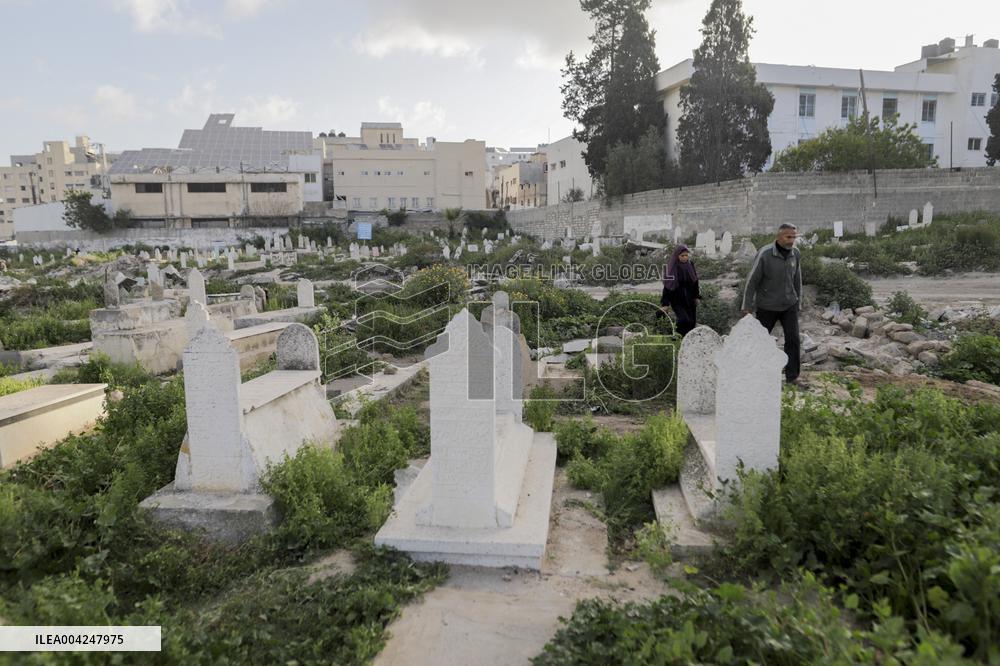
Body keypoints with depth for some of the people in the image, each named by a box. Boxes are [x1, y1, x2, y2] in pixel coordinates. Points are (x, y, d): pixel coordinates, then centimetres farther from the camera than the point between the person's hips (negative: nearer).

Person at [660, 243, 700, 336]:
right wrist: (665, 303, -13)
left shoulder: (690, 265, 2)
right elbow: (667, 286, -10)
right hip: (677, 300, -5)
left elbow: (695, 282, 12)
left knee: (692, 322, 6)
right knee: (684, 320, -20)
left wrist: (697, 296, 9)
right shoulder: (671, 268, -11)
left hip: (690, 299, 5)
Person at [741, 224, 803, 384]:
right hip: (767, 306, -3)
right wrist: (747, 308, -13)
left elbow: (797, 278, 8)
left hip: (789, 304, 3)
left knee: (793, 339, -4)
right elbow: (752, 281, -15)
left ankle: (792, 375, 6)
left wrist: (798, 300, 14)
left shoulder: (795, 253, -6)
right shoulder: (765, 254, -20)